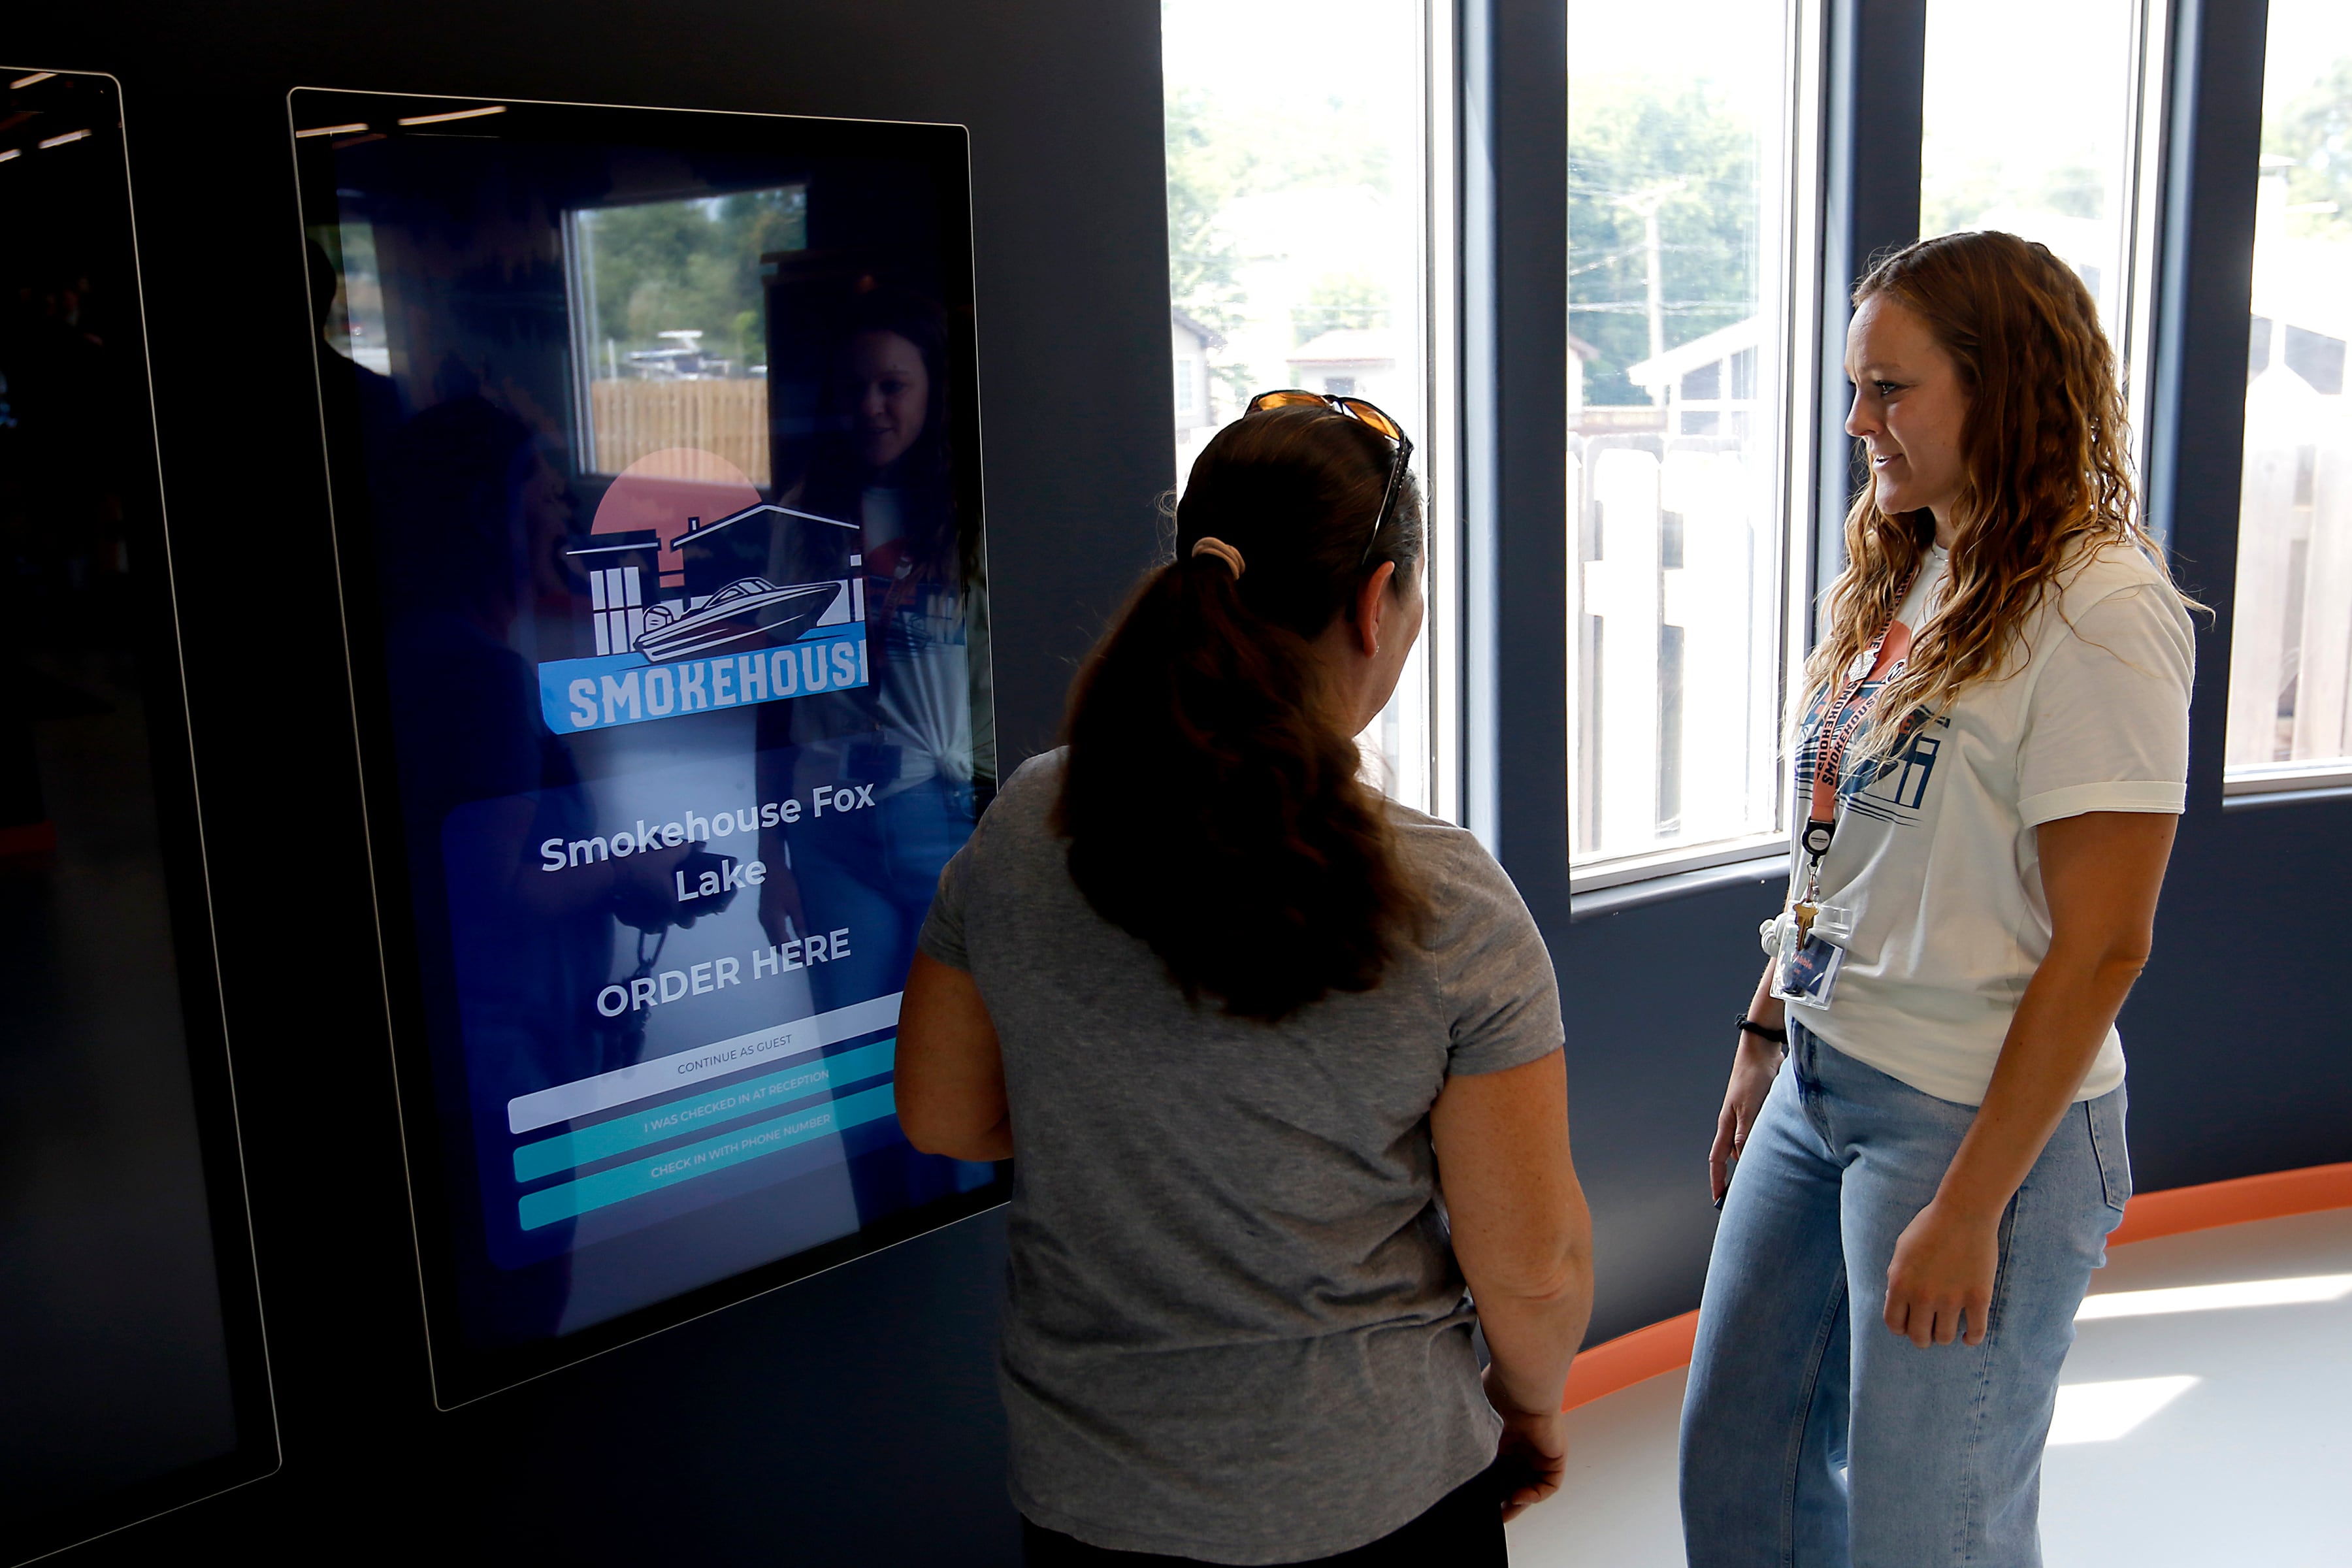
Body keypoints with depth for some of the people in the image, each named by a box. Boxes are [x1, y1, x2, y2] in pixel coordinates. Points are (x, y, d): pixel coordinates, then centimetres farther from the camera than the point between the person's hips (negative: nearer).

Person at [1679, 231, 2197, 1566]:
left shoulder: (2097, 609, -17)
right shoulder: (1904, 577, 8)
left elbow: (2101, 944, -19)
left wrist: (1971, 1204, -18)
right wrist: (1768, 1038, 14)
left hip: (1976, 1119, -8)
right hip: (1819, 1089, 8)